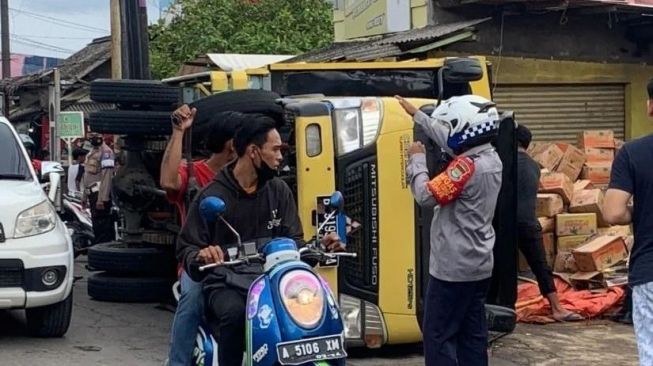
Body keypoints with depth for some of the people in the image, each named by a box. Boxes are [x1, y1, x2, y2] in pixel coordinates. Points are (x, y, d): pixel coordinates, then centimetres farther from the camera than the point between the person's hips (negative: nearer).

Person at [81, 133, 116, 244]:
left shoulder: (106, 151, -12)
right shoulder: (91, 152, 20)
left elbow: (107, 176, -20)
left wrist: (102, 198, -24)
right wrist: (84, 196, 22)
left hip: (101, 193, -10)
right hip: (92, 193, 10)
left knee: (100, 224, -12)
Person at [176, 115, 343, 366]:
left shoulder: (279, 191, 11)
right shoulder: (212, 195, -2)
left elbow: (293, 240, 10)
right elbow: (185, 247, -1)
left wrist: (319, 246, -11)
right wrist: (200, 256, -25)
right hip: (225, 283, -3)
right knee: (236, 312, -37)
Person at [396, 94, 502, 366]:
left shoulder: (466, 166, -21)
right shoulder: (492, 159, 5)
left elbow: (426, 196, -19)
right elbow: (446, 138, 18)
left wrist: (417, 159, -6)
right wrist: (416, 114, 26)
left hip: (453, 268, -9)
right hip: (479, 265, 9)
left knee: (438, 336, -2)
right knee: (473, 334, 12)